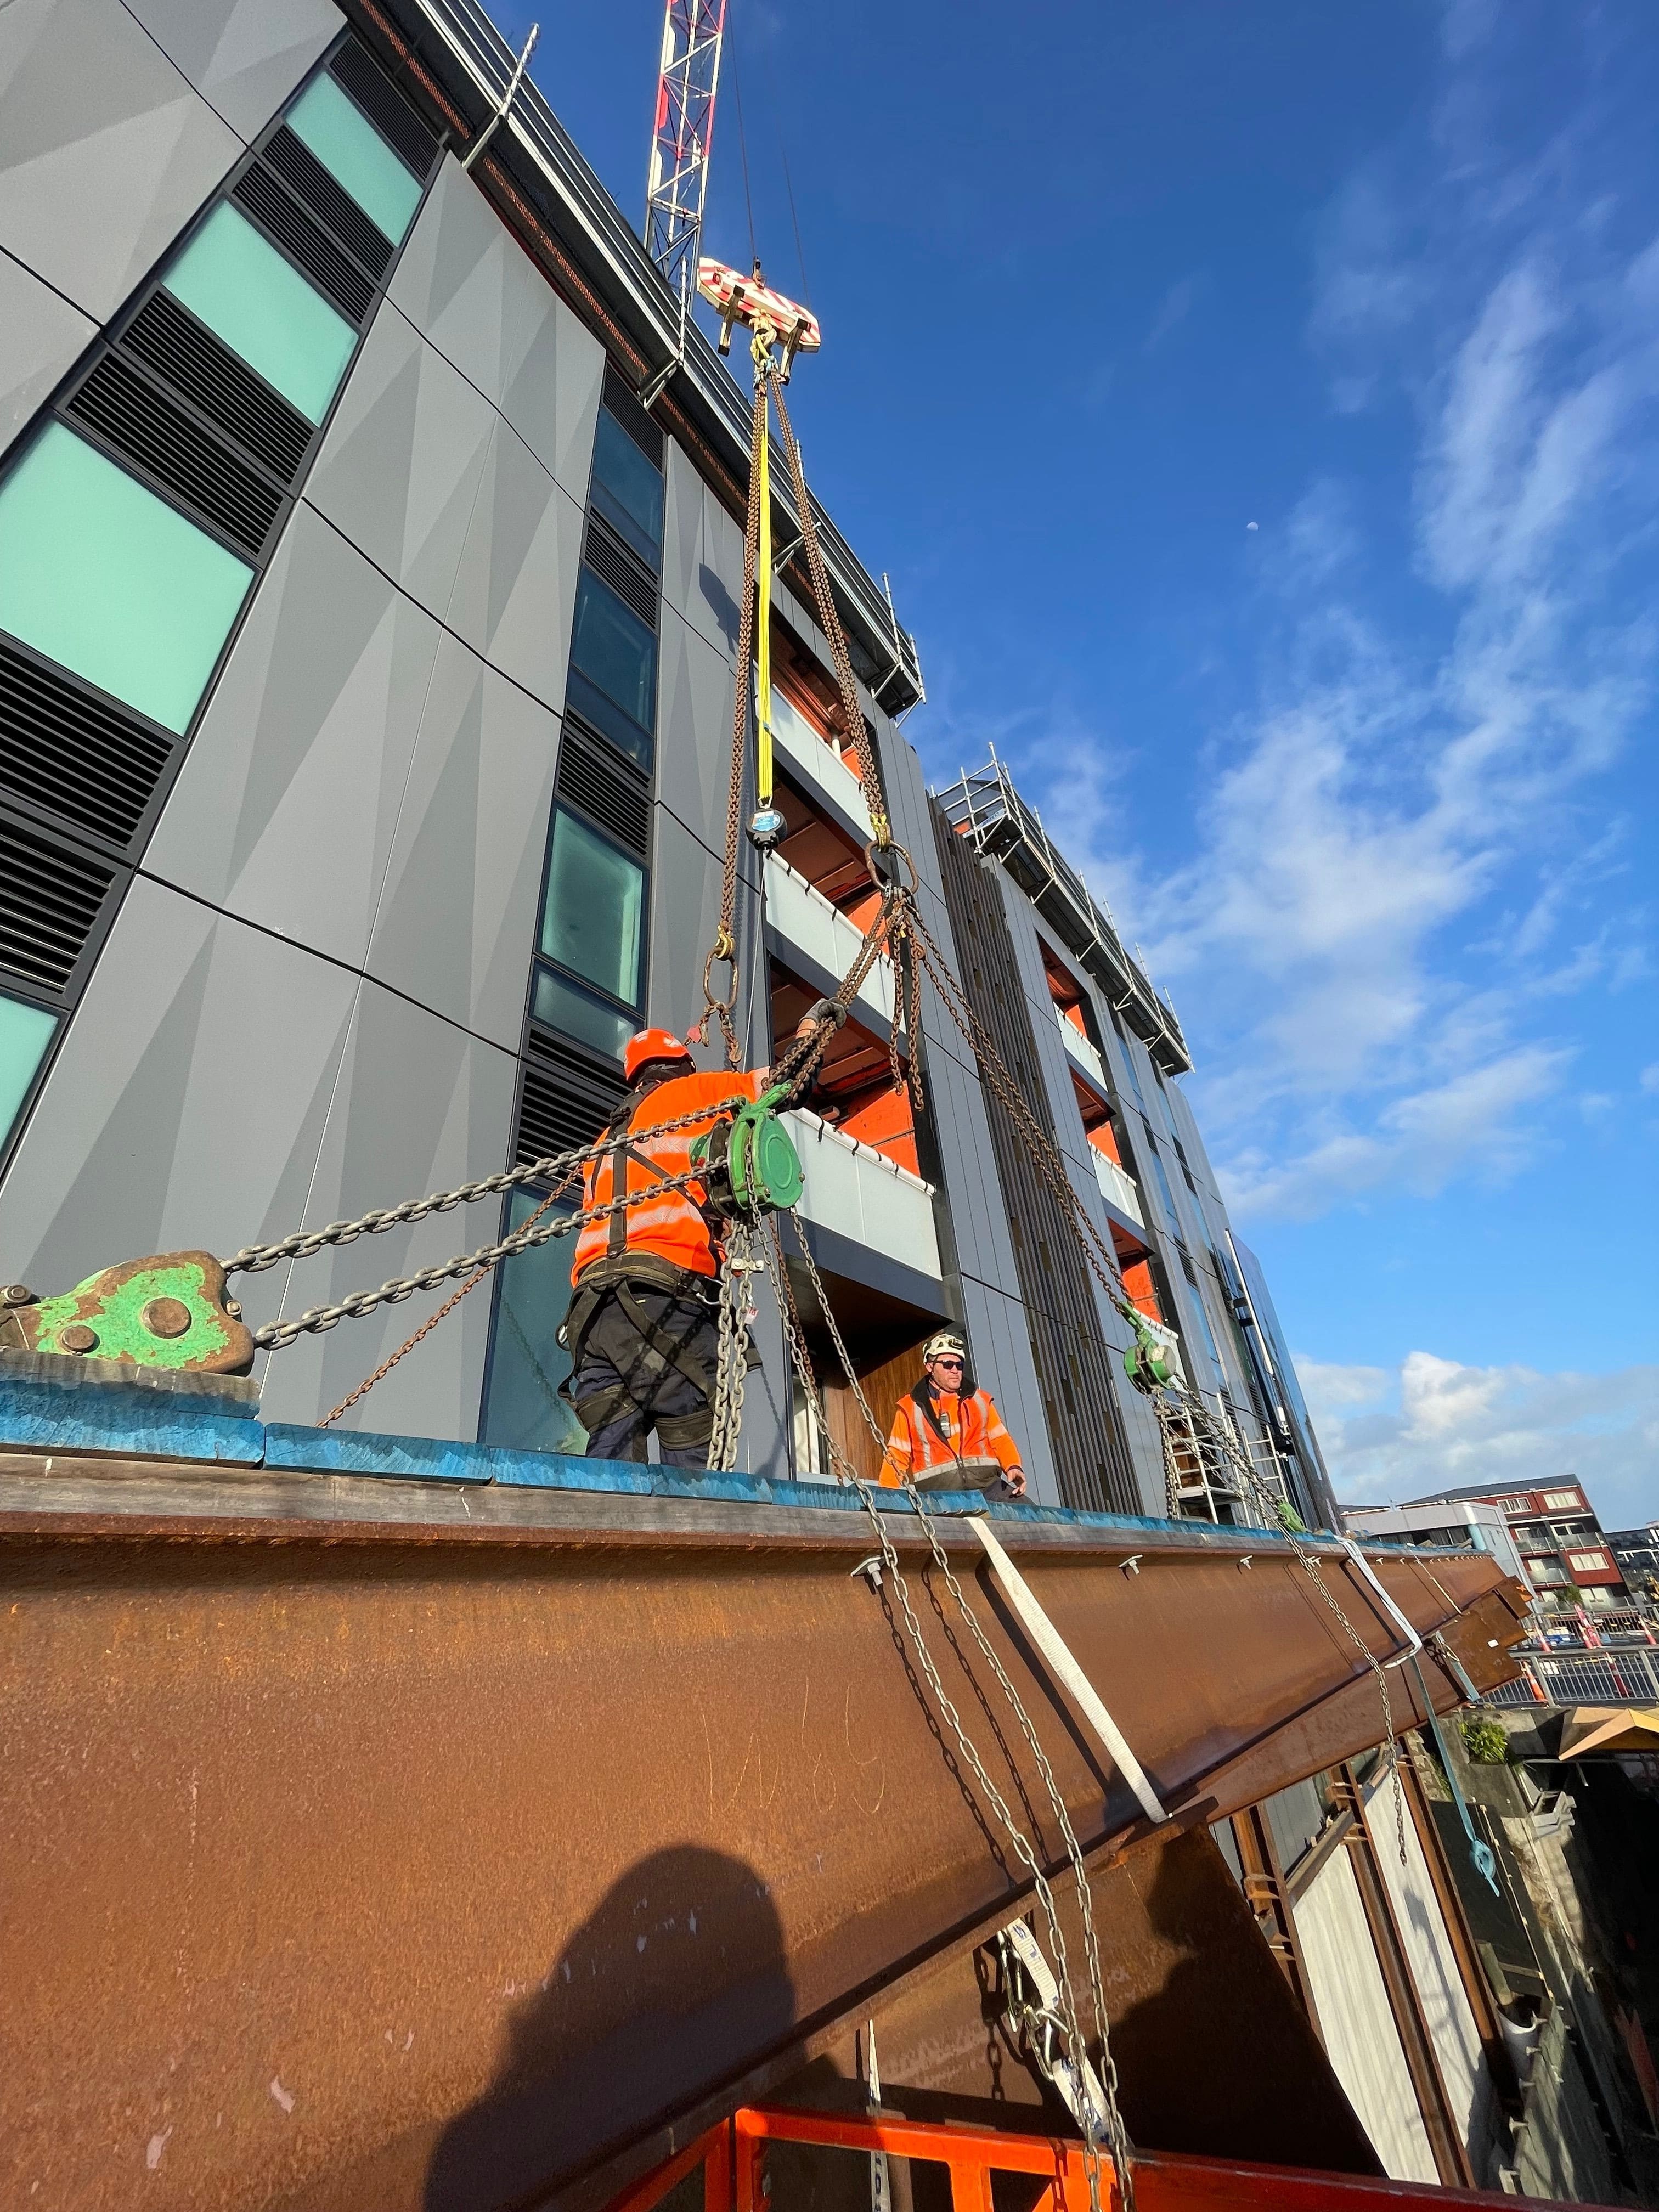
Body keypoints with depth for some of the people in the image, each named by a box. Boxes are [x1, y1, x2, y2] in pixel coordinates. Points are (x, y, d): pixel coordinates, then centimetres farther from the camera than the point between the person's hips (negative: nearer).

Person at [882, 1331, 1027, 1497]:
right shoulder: (911, 1407, 12)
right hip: (937, 1491, -2)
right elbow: (897, 1457, 12)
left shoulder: (980, 1401, 19)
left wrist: (1013, 1467, -2)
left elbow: (1001, 1440, 18)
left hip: (986, 1484, 2)